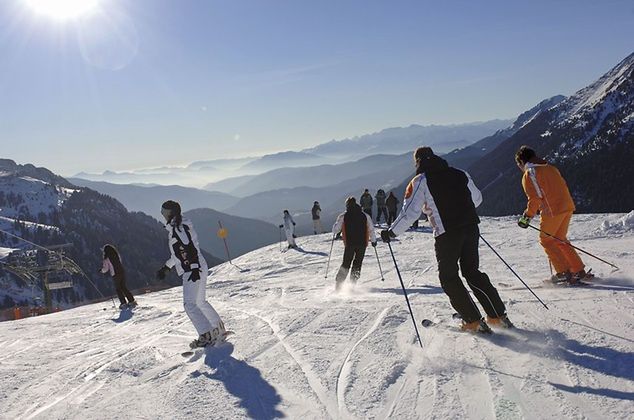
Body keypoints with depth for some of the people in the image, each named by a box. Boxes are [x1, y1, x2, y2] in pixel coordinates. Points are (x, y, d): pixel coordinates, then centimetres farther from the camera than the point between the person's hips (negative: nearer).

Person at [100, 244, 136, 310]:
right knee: (124, 287, 15)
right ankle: (132, 301, 12)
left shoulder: (107, 258, -9)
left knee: (118, 289, 8)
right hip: (122, 272, 5)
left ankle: (124, 303, 6)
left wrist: (102, 271, 18)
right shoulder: (116, 255, 7)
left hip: (115, 275, -5)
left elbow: (106, 268, -5)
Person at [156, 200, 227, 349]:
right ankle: (219, 330, 24)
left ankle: (207, 335, -9)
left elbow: (192, 248, -20)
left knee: (189, 304, -11)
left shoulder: (180, 226, -13)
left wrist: (195, 268, -25)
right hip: (191, 270, 10)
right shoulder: (173, 228, 18)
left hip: (193, 270, -10)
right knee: (200, 302, 16)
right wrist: (166, 267, 27)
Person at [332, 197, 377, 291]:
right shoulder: (365, 216, 3)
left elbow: (335, 229, 0)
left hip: (349, 244, 0)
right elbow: (371, 230, 6)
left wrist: (335, 234, 23)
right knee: (357, 264, 11)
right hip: (362, 244, 1)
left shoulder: (343, 216, -2)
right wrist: (373, 240, 18)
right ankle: (352, 284, 2)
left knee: (345, 264, 11)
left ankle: (338, 284, 4)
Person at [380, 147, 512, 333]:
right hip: (471, 228, 5)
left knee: (449, 277, 10)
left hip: (447, 234, -5)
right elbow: (477, 198, 23)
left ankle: (473, 321, 7)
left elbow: (410, 212, -8)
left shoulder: (420, 181, -1)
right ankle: (498, 315, 19)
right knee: (472, 271, 19)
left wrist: (392, 232, 0)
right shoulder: (460, 174, 14)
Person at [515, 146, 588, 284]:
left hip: (552, 210, -8)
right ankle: (579, 271, 20)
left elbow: (535, 198, -13)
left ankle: (564, 273, 3)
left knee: (546, 240, 8)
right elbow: (562, 187, 20)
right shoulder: (550, 167, 19)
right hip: (568, 206, 8)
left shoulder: (528, 175, -5)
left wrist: (527, 217, -5)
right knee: (560, 240, 20)